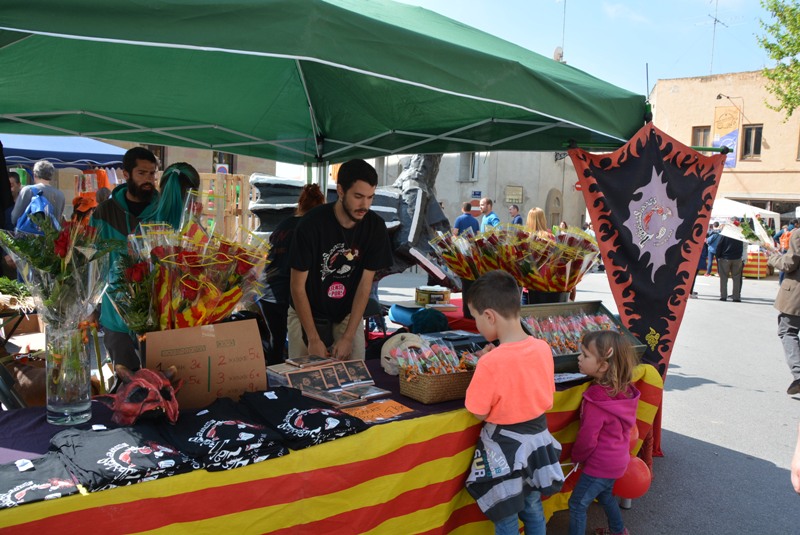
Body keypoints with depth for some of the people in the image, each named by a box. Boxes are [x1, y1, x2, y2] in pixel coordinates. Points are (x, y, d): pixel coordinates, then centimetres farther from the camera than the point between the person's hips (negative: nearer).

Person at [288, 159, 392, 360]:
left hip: (348, 314, 2)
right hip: (307, 313, -2)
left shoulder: (375, 226, -14)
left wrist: (347, 338, -14)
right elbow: (297, 286, -17)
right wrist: (314, 339, -18)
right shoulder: (311, 224, -24)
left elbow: (365, 284, -11)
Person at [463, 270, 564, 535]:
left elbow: (479, 414, -16)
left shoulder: (490, 362, -27)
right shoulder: (543, 348, -9)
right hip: (538, 437, 6)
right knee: (533, 508, 25)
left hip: (505, 446, -6)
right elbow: (546, 395, 6)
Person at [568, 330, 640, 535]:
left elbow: (587, 439, -24)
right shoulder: (624, 390, -7)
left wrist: (576, 456, -3)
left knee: (577, 504, 6)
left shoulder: (597, 398, -31)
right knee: (604, 494, 31)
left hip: (600, 464, -9)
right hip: (617, 458, 9)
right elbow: (623, 427, 6)